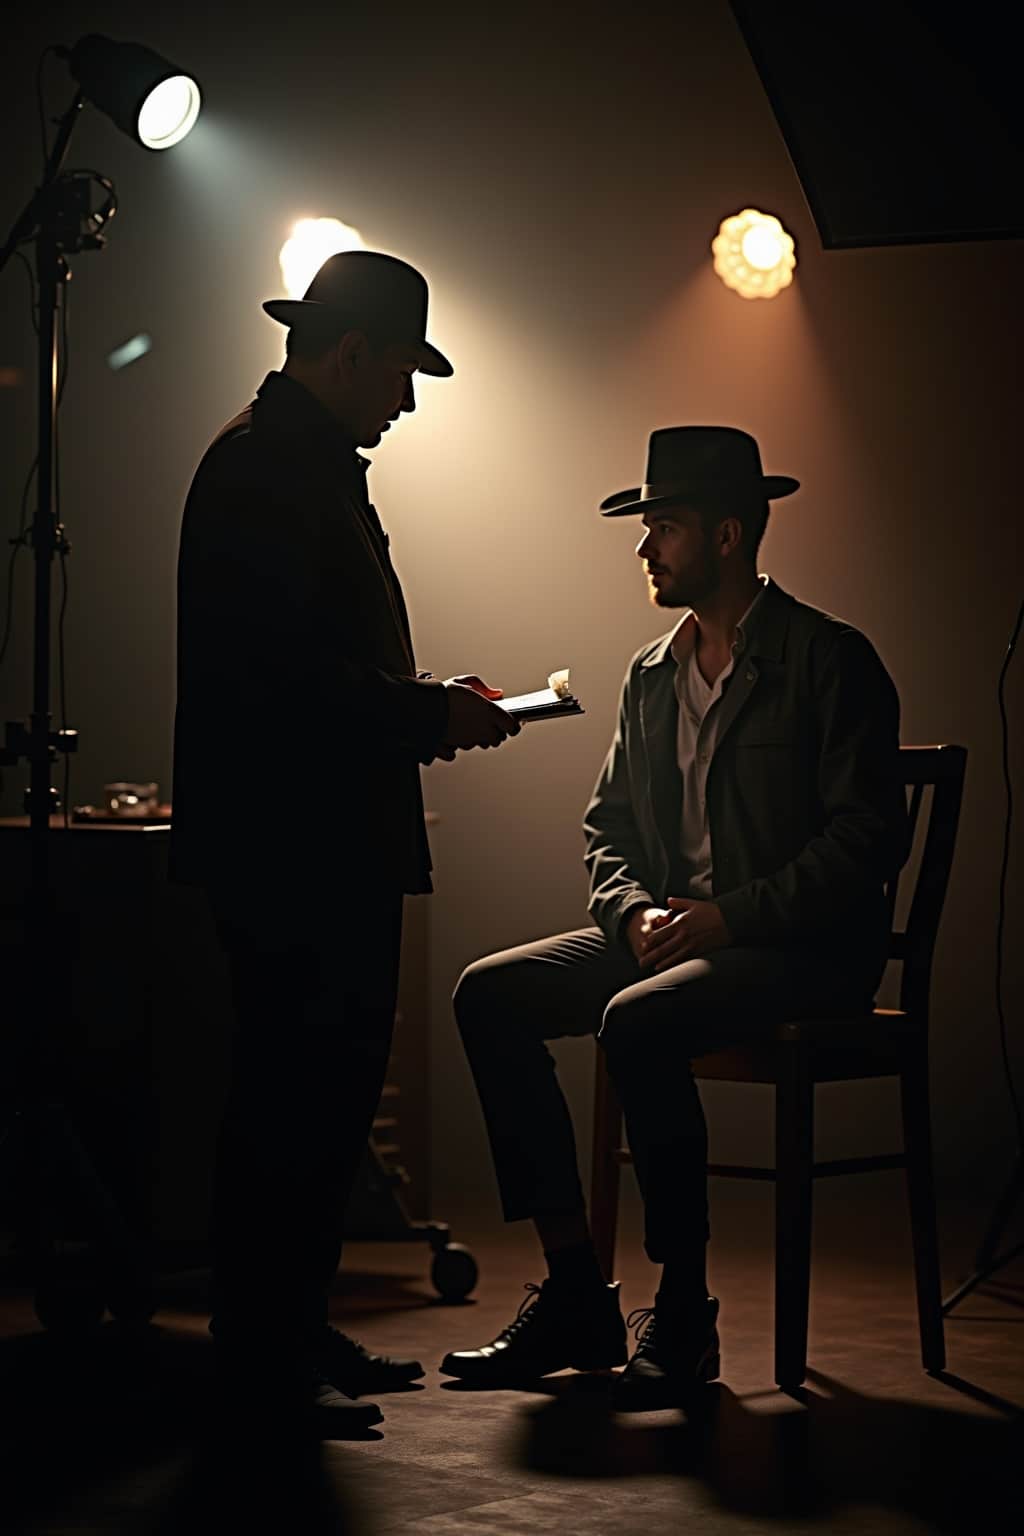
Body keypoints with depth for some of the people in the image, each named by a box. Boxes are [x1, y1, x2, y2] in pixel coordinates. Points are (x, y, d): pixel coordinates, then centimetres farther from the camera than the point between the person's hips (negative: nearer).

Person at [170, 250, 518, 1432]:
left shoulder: (312, 464, 20)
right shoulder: (266, 467, -14)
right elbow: (283, 672, -22)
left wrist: (424, 710, 11)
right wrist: (431, 716, -13)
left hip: (334, 849, 11)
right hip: (290, 847, -11)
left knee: (325, 1091, 14)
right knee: (292, 1100, -6)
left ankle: (293, 1335, 22)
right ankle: (260, 1356, 1)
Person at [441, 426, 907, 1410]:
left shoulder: (830, 661, -8)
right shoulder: (651, 673, 14)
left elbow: (869, 837, -14)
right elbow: (607, 828, 16)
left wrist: (730, 917, -20)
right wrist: (635, 913, -6)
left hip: (806, 951, -7)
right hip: (666, 937, 8)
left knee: (639, 1020, -34)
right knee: (491, 993, -11)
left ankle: (683, 1314, -20)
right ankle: (574, 1296, -9)